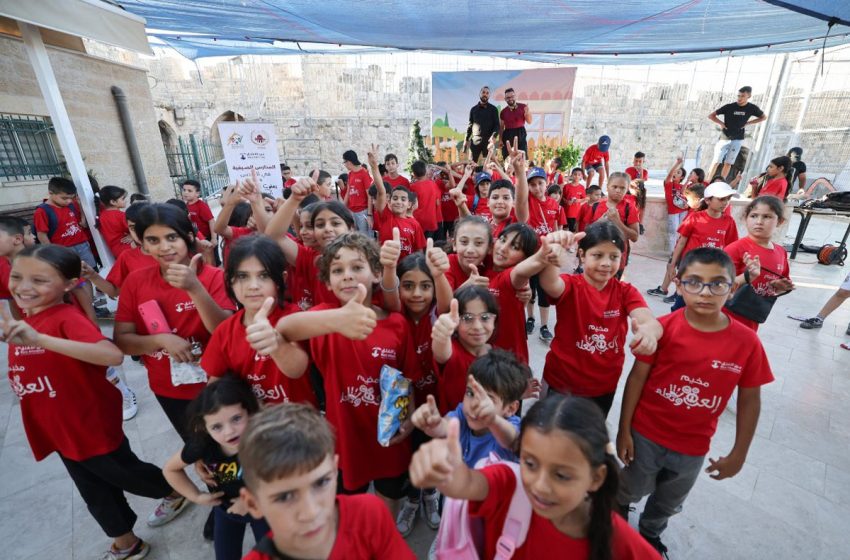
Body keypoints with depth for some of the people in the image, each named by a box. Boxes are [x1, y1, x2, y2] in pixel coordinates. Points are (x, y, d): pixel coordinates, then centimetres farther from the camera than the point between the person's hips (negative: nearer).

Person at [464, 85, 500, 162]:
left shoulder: (493, 109, 7)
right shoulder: (474, 109, 14)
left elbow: (497, 124, 0)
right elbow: (470, 125, 15)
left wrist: (494, 136, -19)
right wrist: (466, 140, 6)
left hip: (488, 140, -1)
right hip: (475, 141, 2)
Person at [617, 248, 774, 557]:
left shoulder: (747, 342, -16)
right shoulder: (663, 328, -21)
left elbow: (750, 399, -4)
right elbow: (637, 378, -14)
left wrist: (739, 453, 1)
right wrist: (623, 430, -11)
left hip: (693, 447, 2)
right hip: (646, 435, -2)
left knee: (669, 502, 29)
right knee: (633, 490, 24)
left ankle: (650, 533, 60)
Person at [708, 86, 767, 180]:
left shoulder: (752, 108, -3)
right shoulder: (729, 106, -9)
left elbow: (764, 117, 13)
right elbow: (711, 116, -4)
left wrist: (748, 123, 1)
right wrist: (721, 123, -12)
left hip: (737, 140, 2)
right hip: (724, 137, -2)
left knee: (728, 163, 4)